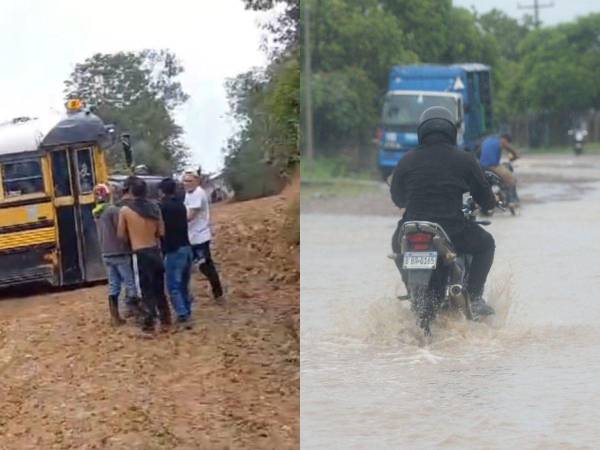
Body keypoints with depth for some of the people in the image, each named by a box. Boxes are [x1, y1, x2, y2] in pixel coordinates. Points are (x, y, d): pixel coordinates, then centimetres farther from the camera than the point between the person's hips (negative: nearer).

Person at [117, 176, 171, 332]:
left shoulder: (125, 210, -9)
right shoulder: (154, 207, 2)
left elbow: (121, 234, -2)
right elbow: (161, 232, 6)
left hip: (140, 253, -4)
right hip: (155, 250, 4)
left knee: (146, 288, 2)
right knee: (158, 287, 16)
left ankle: (149, 322, 4)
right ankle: (165, 318, 21)